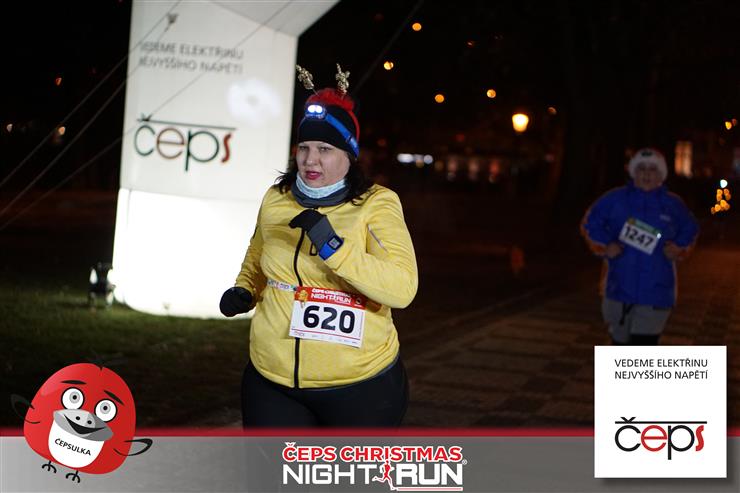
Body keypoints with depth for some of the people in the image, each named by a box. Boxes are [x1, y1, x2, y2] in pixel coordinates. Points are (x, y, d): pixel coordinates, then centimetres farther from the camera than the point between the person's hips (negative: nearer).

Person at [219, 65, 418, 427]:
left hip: (360, 387, -3)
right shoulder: (276, 200, 4)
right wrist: (244, 291, 5)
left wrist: (333, 246, -30)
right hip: (273, 383, 3)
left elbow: (403, 288, -23)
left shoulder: (377, 204, -10)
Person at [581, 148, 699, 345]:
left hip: (656, 291, -1)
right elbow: (591, 222, 9)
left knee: (643, 343, -8)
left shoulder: (672, 204, 2)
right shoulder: (615, 199, -1)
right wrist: (604, 245, -4)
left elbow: (689, 229, 18)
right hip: (619, 285, 1)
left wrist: (679, 248, 1)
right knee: (620, 338, 15)